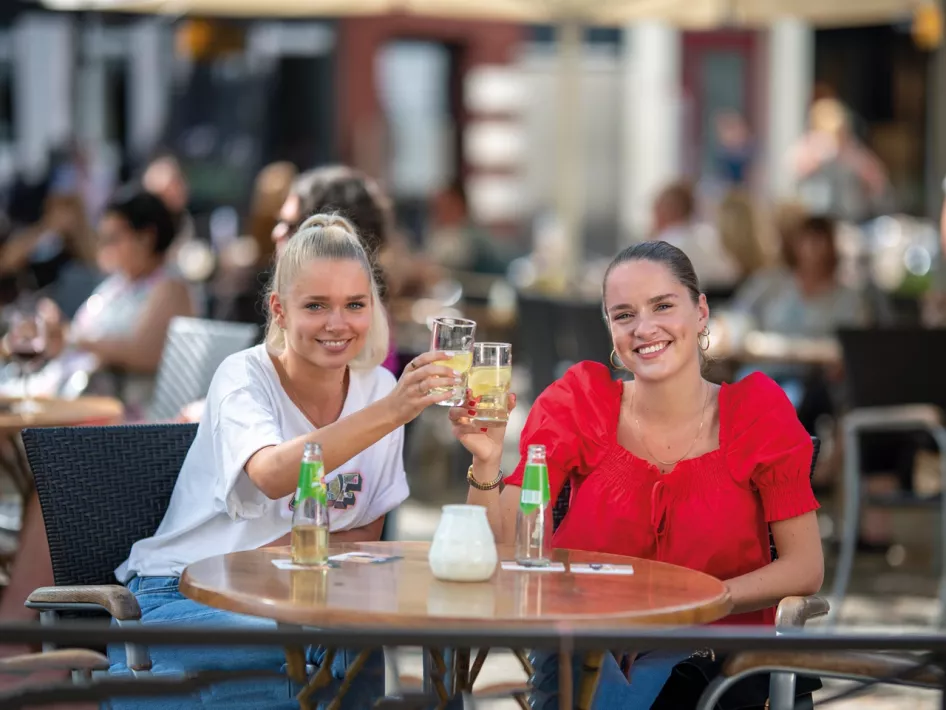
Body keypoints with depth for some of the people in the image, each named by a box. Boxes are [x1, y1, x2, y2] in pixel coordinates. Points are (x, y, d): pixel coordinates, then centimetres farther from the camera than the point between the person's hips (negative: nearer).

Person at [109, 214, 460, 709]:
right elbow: (274, 476, -35)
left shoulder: (378, 387, 2)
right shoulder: (245, 377, -12)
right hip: (183, 594, -4)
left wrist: (286, 548, -13)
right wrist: (390, 412, -46)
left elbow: (368, 532, 8)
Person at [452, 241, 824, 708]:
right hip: (587, 644, 1)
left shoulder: (755, 409, -3)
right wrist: (486, 461, -24)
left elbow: (805, 569, -4)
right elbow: (500, 548, -6)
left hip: (714, 658, -1)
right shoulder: (579, 401, 0)